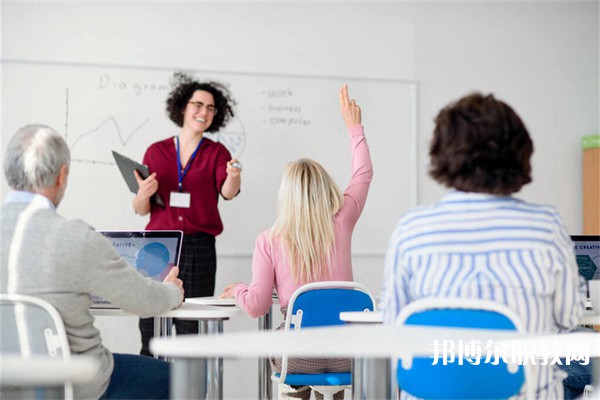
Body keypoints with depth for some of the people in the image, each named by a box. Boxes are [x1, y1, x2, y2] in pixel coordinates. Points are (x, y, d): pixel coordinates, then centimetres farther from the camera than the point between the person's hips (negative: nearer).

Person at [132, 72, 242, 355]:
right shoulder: (156, 151, 11)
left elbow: (228, 192, -11)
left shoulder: (216, 153, 9)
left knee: (192, 330, -6)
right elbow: (141, 210, 13)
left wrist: (233, 177, -33)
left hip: (199, 248, -1)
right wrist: (143, 194, -9)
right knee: (150, 329, -5)